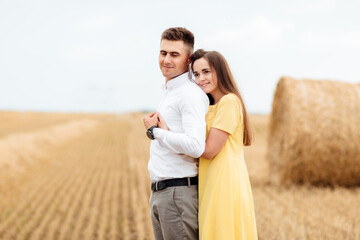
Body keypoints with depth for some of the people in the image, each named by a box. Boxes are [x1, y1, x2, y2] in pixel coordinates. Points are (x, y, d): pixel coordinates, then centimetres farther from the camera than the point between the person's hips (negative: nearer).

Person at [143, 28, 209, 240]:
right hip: (159, 193, 10)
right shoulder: (170, 93, 18)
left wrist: (155, 131, -15)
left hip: (179, 192, -10)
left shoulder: (191, 94, -13)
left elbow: (195, 146, -26)